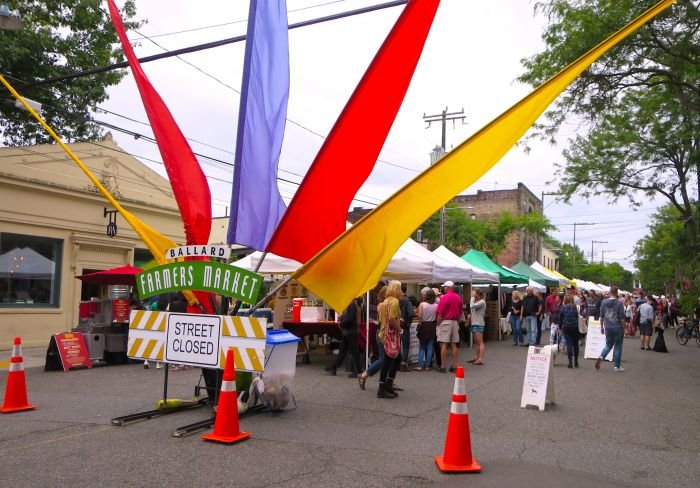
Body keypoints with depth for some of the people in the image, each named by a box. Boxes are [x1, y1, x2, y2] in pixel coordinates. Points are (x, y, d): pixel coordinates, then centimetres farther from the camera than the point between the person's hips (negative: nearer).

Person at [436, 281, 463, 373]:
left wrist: (438, 324, -3)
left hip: (445, 322, -6)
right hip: (455, 322, 6)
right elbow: (460, 313, 14)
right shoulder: (458, 298, 8)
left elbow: (440, 313, -12)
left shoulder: (445, 297, -11)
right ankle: (454, 366, 9)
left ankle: (443, 366, -2)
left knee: (444, 344, -3)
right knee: (454, 344, 8)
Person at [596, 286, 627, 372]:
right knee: (618, 346, 8)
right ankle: (617, 366, 12)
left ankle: (600, 357, -10)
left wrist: (602, 327, 16)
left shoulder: (604, 302, 2)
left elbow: (601, 316, 8)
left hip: (607, 327, 4)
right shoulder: (619, 303, -11)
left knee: (608, 345, 16)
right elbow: (622, 317, -9)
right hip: (617, 328, -4)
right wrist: (624, 327, 1)